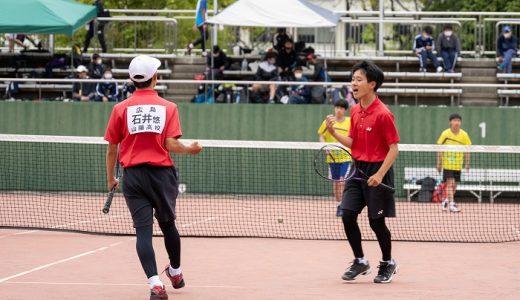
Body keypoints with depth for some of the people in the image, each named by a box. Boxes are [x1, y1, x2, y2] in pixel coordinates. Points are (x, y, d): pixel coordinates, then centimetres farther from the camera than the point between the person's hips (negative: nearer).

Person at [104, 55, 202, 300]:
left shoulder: (121, 109, 0)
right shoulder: (168, 107, -1)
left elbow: (112, 148, 3)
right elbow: (171, 145, -9)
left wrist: (110, 178, 14)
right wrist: (191, 149, 11)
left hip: (133, 175, -1)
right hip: (161, 173, 1)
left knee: (143, 230, -4)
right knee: (168, 224, 20)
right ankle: (176, 273, 40)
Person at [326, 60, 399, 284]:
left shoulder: (382, 114, -16)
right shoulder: (355, 112, 7)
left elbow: (393, 148, -15)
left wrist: (379, 174, -22)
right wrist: (334, 133, -1)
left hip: (377, 170, -7)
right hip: (357, 168, 7)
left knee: (376, 221, 1)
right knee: (348, 215, -1)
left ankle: (388, 264, 21)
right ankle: (360, 262, 15)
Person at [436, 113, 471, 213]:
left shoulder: (464, 135, -2)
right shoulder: (445, 134, -7)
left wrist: (467, 163, 0)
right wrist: (439, 163, -3)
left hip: (458, 164, 3)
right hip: (447, 163, -3)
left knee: (454, 185, 11)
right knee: (450, 183, -13)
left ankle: (446, 201, 31)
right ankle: (452, 204, -15)